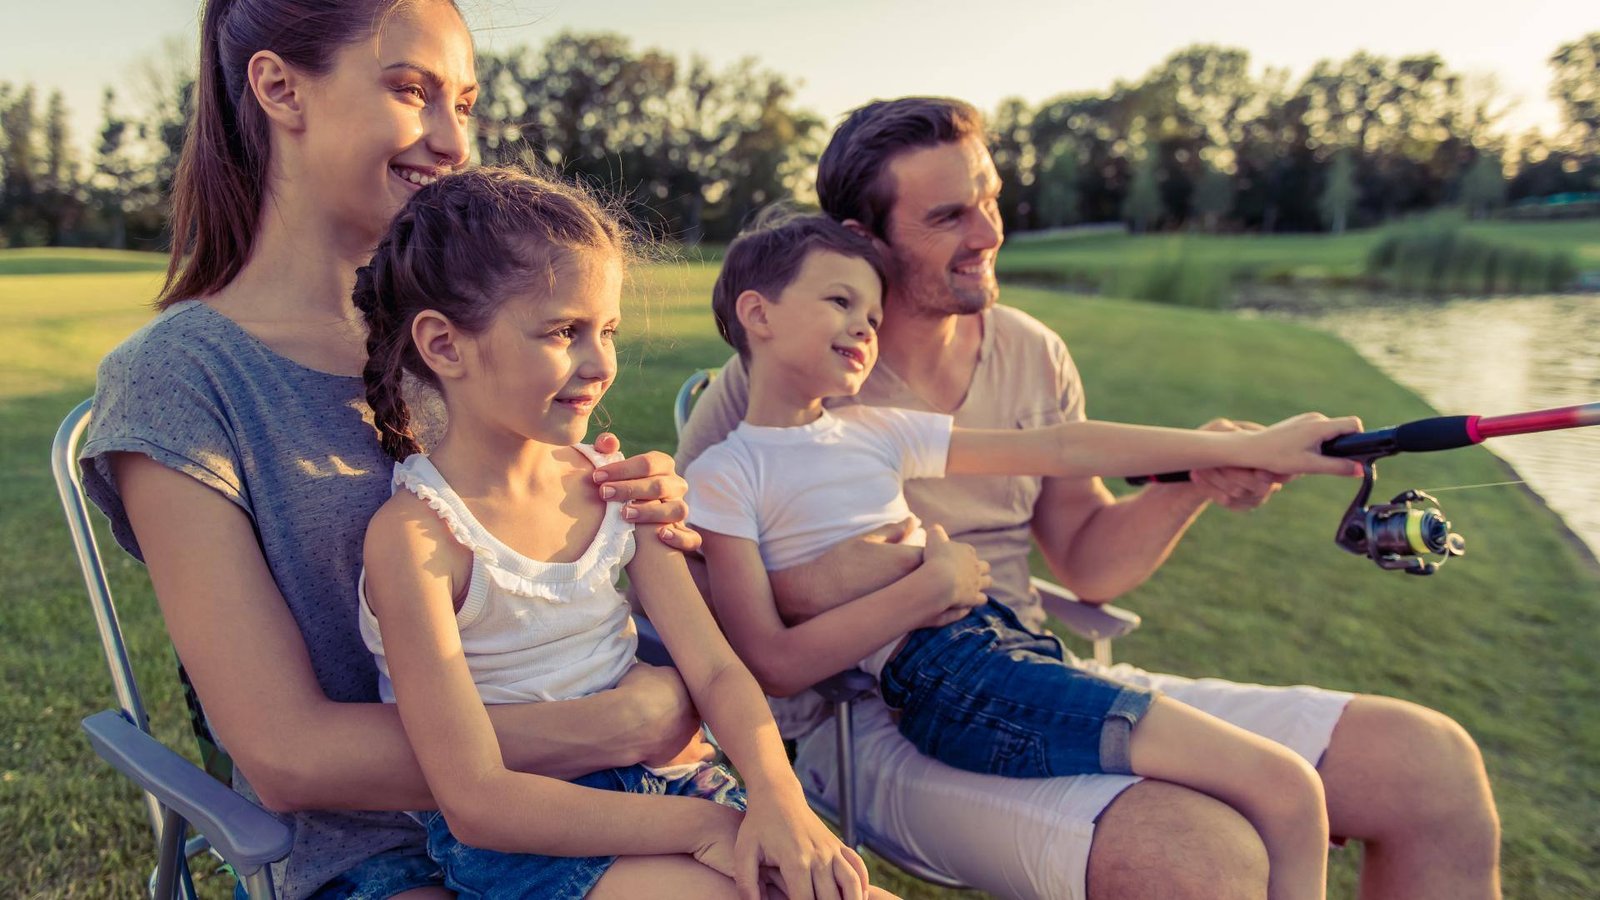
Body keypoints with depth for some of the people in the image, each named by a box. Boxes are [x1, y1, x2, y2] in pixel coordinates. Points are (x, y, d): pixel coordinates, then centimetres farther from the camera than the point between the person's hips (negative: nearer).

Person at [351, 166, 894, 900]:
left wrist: (778, 795, -21)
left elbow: (714, 668, -1)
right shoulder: (415, 535, -17)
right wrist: (699, 823, -20)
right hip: (515, 835, -5)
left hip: (646, 782, 5)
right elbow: (477, 802, -18)